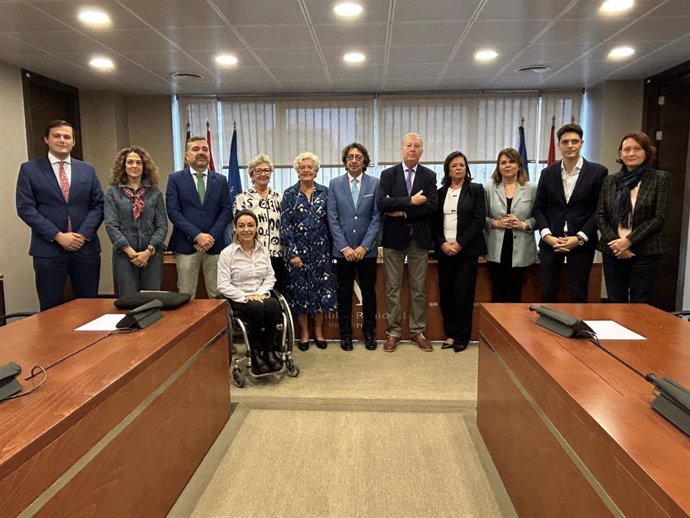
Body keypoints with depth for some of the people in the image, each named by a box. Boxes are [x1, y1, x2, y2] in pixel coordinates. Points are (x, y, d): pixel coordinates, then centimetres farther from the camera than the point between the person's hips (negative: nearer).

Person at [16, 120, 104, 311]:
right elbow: (25, 208, -3)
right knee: (51, 310, 4)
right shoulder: (29, 169, 5)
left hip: (86, 248, 2)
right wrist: (58, 236, -12)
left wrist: (83, 234, -8)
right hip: (48, 249, -2)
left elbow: (98, 205, 7)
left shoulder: (87, 170, 12)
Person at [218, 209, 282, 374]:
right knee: (257, 308, -36)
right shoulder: (227, 253, -5)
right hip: (238, 300, -3)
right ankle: (255, 354, -17)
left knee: (273, 305, -31)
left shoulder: (263, 250, 9)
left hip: (261, 297, 4)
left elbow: (270, 277, 9)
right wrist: (245, 297, -19)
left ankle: (269, 351, -16)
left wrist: (260, 293, -10)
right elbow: (223, 285, -9)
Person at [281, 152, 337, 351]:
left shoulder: (325, 192, 4)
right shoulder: (289, 194, -1)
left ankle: (318, 331, 23)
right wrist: (292, 253, -10)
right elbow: (285, 225, -4)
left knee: (321, 288, 7)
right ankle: (304, 333, 21)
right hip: (297, 249, -1)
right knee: (299, 289, 5)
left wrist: (332, 248, -1)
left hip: (320, 249, 1)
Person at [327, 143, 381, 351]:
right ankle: (345, 333, 21)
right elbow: (333, 219, -1)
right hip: (343, 249, 0)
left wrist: (364, 246, -10)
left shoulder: (375, 183, 1)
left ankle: (369, 332, 23)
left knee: (369, 291, 8)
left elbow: (376, 218, -2)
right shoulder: (335, 184, 3)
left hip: (367, 249, 0)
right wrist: (344, 247, -8)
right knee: (344, 293, 8)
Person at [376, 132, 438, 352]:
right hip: (394, 237, -1)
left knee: (419, 288, 8)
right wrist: (410, 201, -17)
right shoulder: (388, 174, 3)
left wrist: (402, 212, -13)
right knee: (392, 288, 5)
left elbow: (432, 205, -9)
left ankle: (418, 330, 21)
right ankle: (393, 331, 17)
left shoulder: (429, 176, 5)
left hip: (419, 238, 1)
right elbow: (381, 203, -13)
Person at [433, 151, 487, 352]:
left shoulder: (476, 189, 4)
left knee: (463, 293, -3)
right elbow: (435, 222, 8)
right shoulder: (440, 192, 11)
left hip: (467, 250, -3)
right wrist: (442, 243, -8)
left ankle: (462, 337, 9)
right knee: (446, 293, 2)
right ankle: (450, 334, 13)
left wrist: (460, 243, -12)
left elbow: (479, 219, -4)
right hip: (445, 250, 3)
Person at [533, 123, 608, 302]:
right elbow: (538, 208, 6)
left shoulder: (598, 172, -1)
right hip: (551, 241, 2)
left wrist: (580, 238, -12)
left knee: (578, 295, 5)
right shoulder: (548, 173, 7)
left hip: (582, 242, -2)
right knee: (547, 294, 7)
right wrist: (547, 235, -9)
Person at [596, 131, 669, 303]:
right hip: (612, 251, 3)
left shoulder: (660, 178, 0)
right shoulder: (610, 181, 9)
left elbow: (659, 218, -6)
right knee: (615, 303, 9)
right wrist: (614, 242, -9)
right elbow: (600, 216, 5)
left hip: (646, 253, -3)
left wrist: (629, 240, -13)